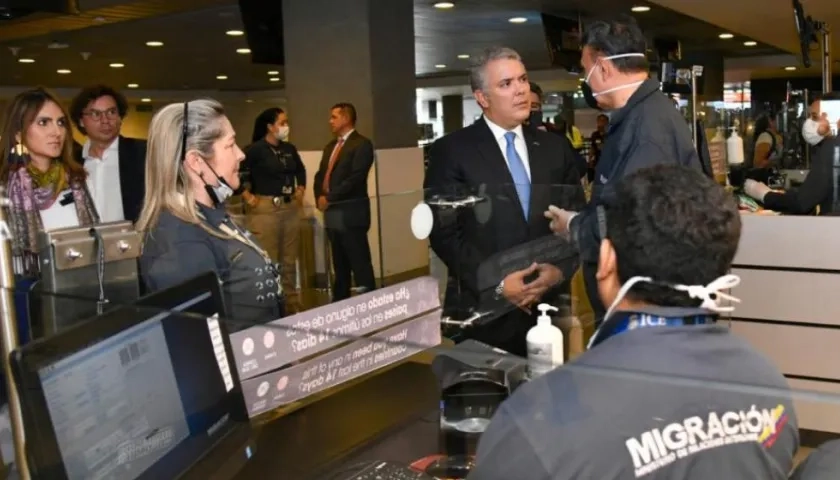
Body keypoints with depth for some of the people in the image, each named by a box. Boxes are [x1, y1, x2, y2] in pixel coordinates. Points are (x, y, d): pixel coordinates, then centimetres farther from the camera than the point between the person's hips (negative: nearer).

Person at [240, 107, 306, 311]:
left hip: (291, 207, 6)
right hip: (266, 208, -6)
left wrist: (300, 190, 19)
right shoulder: (255, 149, -11)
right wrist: (248, 197, -8)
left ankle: (291, 300, 23)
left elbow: (300, 170, 28)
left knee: (289, 259, 13)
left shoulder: (289, 149, 9)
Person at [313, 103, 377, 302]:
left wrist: (329, 198, -15)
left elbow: (355, 178, -17)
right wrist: (320, 197, -1)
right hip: (332, 213, 8)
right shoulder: (330, 147, 19)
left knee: (360, 263, -5)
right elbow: (320, 175, 19)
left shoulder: (361, 144, -7)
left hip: (350, 213, -8)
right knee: (340, 265, 14)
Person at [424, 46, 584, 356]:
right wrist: (496, 284, -15)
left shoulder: (555, 148, 10)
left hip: (548, 303, 4)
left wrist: (560, 268, -9)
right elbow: (444, 232, -8)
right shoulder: (450, 151, -3)